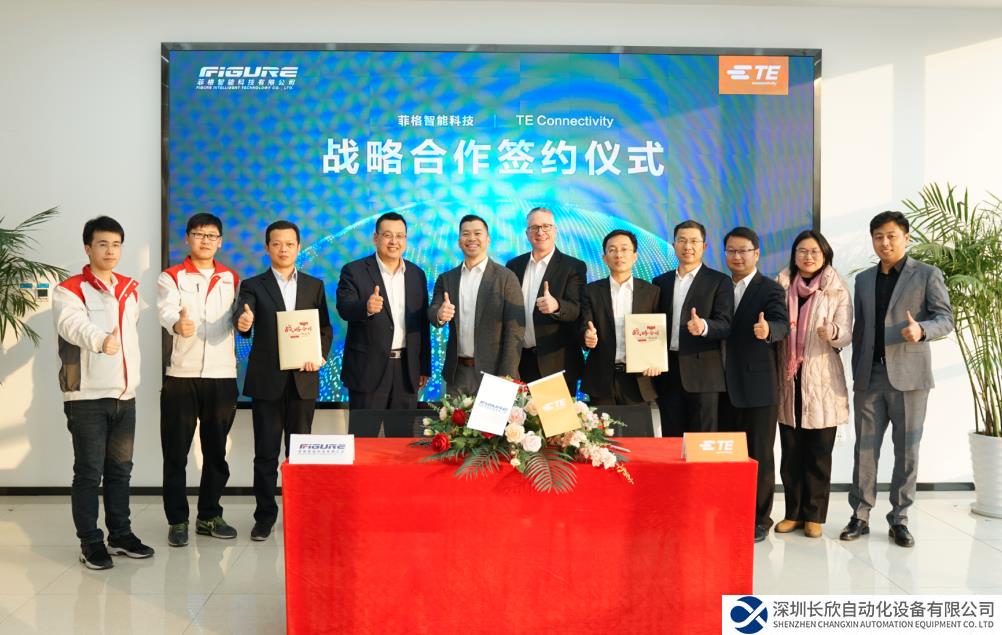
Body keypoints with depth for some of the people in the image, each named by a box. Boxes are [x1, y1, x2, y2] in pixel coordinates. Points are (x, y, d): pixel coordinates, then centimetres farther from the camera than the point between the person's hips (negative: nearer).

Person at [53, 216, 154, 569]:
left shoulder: (130, 290, 13)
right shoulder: (69, 291, -8)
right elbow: (72, 325, -28)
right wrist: (99, 339, -48)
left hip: (125, 395, 6)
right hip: (87, 398, -6)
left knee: (120, 470, 13)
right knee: (89, 472, -1)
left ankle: (120, 535, 24)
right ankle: (90, 542, 10)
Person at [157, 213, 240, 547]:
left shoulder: (231, 279, 12)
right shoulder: (171, 277, 2)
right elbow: (166, 311, -17)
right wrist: (178, 324, -40)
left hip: (222, 376, 3)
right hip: (181, 376, -3)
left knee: (216, 451, 10)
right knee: (176, 452, 2)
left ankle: (209, 516, 22)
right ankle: (177, 520, 14)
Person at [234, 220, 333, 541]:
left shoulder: (314, 285, 10)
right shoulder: (253, 285, 4)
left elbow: (325, 328, 10)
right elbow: (243, 318, -14)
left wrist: (320, 355, -9)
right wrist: (242, 323, -37)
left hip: (303, 380, 1)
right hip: (266, 380, -1)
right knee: (266, 452, 4)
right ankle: (265, 517, 15)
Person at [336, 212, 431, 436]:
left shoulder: (417, 274, 10)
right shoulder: (354, 271, -3)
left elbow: (423, 324, 12)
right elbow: (344, 308, -18)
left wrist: (424, 367, 11)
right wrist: (367, 307, -39)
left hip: (406, 370, 4)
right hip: (369, 369, -4)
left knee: (403, 440, 11)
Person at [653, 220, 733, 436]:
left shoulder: (720, 282, 2)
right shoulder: (660, 282, 14)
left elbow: (725, 325, -7)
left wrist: (703, 326, -29)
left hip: (702, 372, -4)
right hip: (667, 371, 4)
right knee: (670, 438, 8)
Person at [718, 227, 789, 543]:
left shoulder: (770, 289, -6)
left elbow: (782, 323, -23)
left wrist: (767, 330, -43)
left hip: (758, 385, -5)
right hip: (724, 386, 5)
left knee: (759, 455, 3)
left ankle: (759, 519, 15)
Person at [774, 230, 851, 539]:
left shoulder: (837, 291, 1)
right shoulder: (782, 286, 8)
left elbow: (846, 336, -5)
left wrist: (832, 333, -25)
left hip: (822, 381, -2)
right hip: (789, 381, 2)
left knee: (819, 453, 3)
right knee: (791, 451, 7)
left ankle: (814, 515, 13)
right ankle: (794, 512, 17)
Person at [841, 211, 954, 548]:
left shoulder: (927, 275, 2)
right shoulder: (864, 279, 15)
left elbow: (945, 319, -4)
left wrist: (921, 329, -26)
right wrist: (856, 371, 12)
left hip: (908, 374, -3)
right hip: (870, 375, 3)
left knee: (906, 450, 2)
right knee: (865, 448, 3)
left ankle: (899, 519, 12)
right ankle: (860, 516, 10)